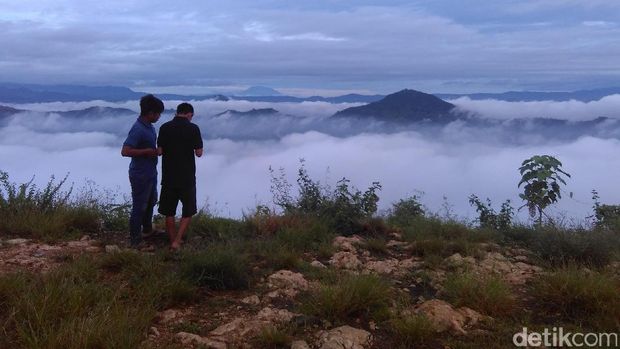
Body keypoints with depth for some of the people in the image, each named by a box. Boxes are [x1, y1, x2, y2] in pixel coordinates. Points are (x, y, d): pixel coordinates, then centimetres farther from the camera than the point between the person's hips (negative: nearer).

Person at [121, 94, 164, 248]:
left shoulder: (149, 126, 5)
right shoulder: (138, 129, -25)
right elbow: (125, 151, -30)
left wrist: (157, 151, 4)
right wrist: (147, 151, -27)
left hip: (150, 172, 10)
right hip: (141, 175, -10)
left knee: (151, 201, 25)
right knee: (139, 207, 1)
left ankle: (147, 229, 45)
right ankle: (135, 240, 14)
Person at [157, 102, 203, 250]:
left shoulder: (165, 127, -1)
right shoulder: (193, 128, -8)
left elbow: (159, 151, -1)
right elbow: (199, 153, -7)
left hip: (168, 176, 2)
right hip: (187, 177, -2)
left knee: (169, 212, 13)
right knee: (188, 211, 11)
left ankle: (172, 241, 20)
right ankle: (177, 241, 0)